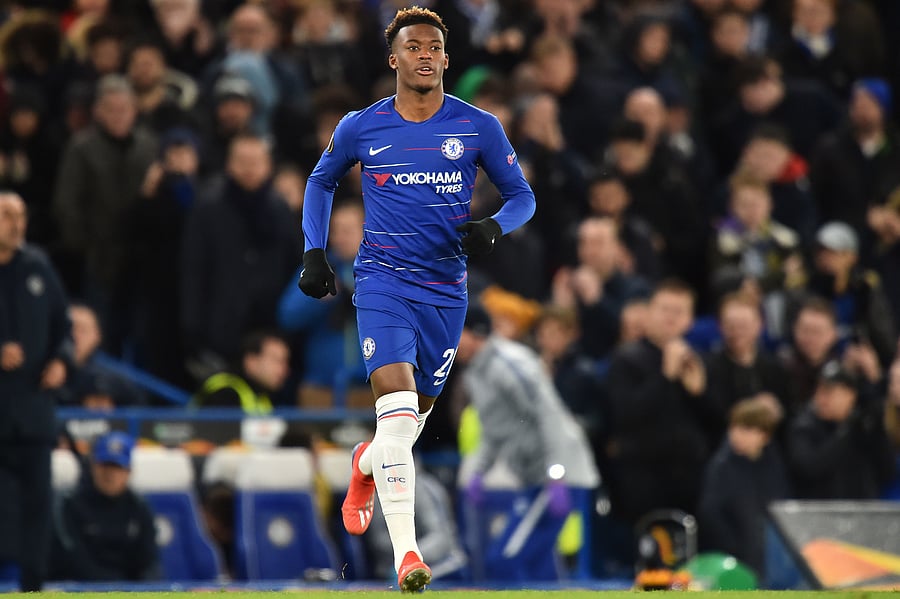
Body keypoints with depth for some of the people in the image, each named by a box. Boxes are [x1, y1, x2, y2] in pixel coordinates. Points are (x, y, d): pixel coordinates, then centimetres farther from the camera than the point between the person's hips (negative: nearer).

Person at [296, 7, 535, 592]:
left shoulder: (479, 127, 0)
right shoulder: (360, 128, 1)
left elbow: (522, 196, 9)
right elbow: (321, 183, 20)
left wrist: (491, 227, -12)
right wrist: (314, 253, 9)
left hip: (446, 290, 2)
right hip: (383, 281, -2)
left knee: (413, 421, 12)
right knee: (399, 412, -20)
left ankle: (367, 464, 50)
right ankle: (406, 555, -23)